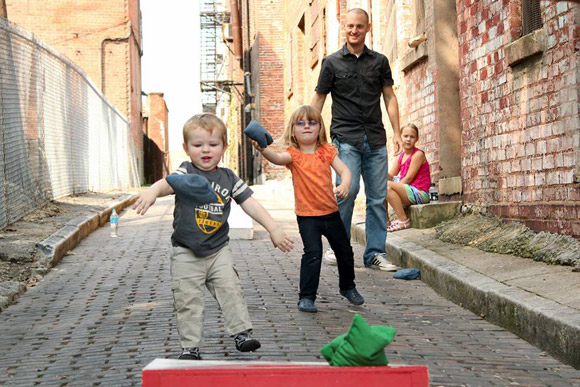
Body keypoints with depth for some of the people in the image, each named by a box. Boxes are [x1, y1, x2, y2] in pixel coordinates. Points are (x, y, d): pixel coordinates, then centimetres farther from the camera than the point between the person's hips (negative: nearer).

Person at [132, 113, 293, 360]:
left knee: (230, 290, -1)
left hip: (218, 249, 3)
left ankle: (241, 333, 13)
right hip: (186, 252, -2)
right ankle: (189, 347, 10)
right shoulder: (186, 173, -9)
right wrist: (152, 192, -54)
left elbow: (250, 204, 4)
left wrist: (273, 229, -3)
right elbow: (168, 183, -30)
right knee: (188, 299, 0)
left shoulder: (228, 178, 2)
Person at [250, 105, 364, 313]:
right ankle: (306, 296, -5)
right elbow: (277, 158, -30)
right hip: (307, 215, -4)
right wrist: (263, 149, -51)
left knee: (345, 251, 16)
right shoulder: (293, 154, -9)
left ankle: (347, 286, 40)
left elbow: (344, 170, -3)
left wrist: (344, 185, -25)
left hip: (331, 212, 4)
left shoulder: (327, 151, 2)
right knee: (313, 253, -17)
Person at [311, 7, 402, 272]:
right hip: (346, 137, -3)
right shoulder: (332, 62, 6)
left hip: (375, 140, 3)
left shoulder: (379, 61, 12)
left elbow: (389, 97, 13)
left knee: (378, 197, 2)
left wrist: (396, 132, 4)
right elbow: (319, 99, 8)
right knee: (347, 190, -16)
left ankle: (375, 254, 9)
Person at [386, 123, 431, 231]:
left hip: (419, 193, -9)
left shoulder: (418, 154, -9)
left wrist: (389, 186, -14)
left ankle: (403, 220, -22)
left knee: (387, 186, -27)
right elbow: (390, 176, 7)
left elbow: (408, 178, -14)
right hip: (407, 192, 9)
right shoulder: (400, 157, 15)